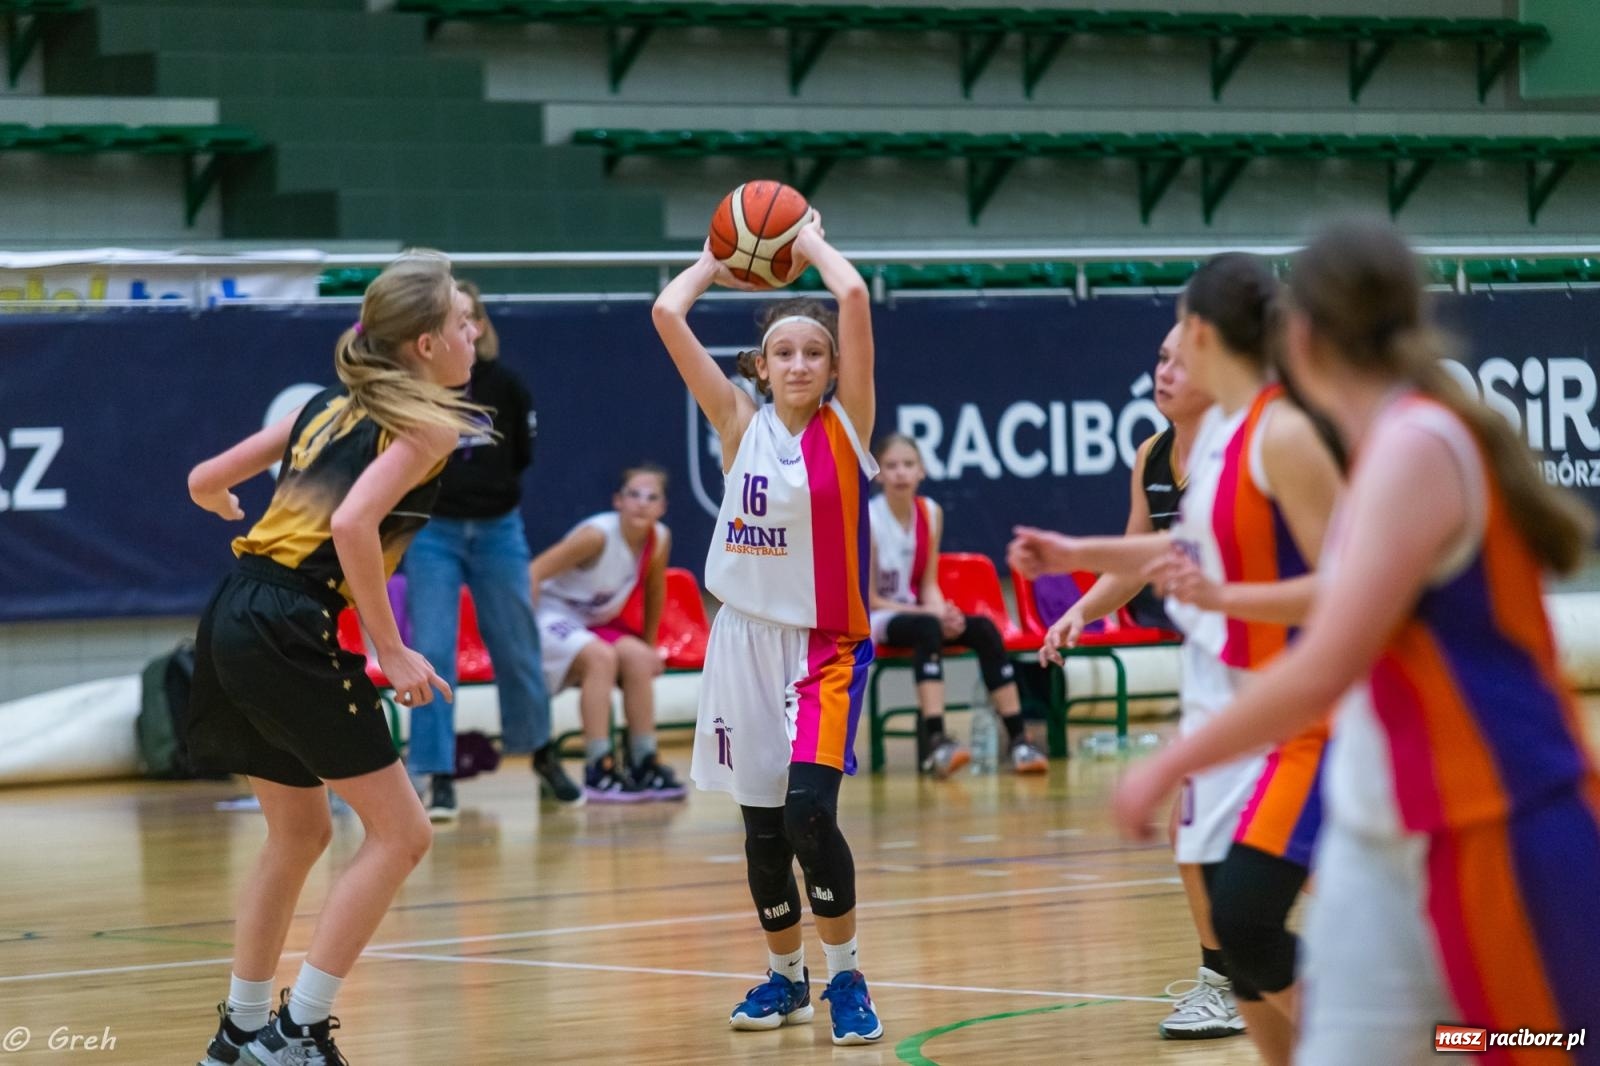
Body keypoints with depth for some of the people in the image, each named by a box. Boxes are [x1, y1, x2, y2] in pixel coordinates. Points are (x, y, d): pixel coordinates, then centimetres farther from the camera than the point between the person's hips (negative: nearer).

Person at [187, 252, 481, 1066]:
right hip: (289, 632, -8)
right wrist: (392, 651, -15)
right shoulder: (427, 423, -4)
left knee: (299, 832, 22)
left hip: (233, 622, 8)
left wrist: (227, 507, 47)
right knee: (399, 832, 1)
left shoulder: (333, 406, 18)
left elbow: (205, 482, 22)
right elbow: (352, 524, -20)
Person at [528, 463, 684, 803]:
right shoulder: (598, 535, -25)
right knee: (601, 656, -31)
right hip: (552, 615, -7)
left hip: (594, 622, 7)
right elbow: (533, 573, -26)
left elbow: (655, 591, 12)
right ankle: (599, 772, -30)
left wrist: (650, 645, 20)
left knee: (638, 658, -18)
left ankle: (645, 765, -12)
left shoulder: (659, 539, -6)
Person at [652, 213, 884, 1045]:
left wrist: (810, 242, -1)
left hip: (826, 648, -3)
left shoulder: (847, 425, -5)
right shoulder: (741, 428, 1)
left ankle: (846, 977, -3)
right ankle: (785, 976, 26)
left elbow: (853, 295, -17)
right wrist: (715, 262, 10)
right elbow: (667, 314, -4)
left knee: (809, 807, -18)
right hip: (746, 639, 3)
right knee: (761, 824, 7)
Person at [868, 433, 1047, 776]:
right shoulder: (867, 519, -15)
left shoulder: (931, 513, 2)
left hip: (916, 612, 6)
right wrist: (931, 615, -21)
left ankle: (1016, 739, -21)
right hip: (874, 620, -6)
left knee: (983, 629, -19)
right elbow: (869, 598, -14)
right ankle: (935, 742, -49)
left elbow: (929, 584, 5)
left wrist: (943, 614, -17)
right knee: (927, 628, -37)